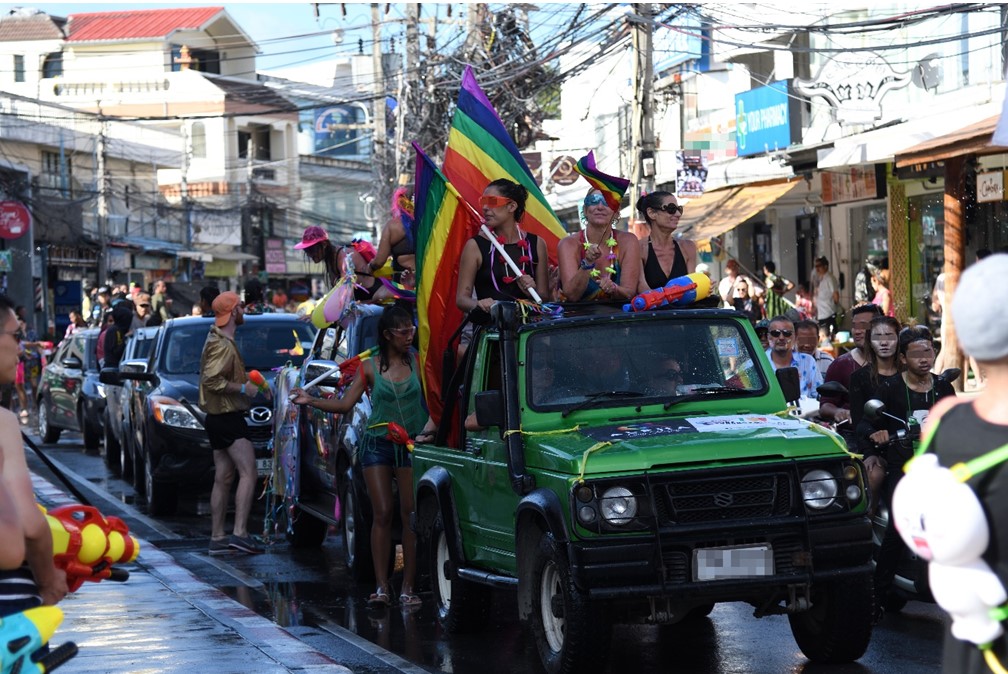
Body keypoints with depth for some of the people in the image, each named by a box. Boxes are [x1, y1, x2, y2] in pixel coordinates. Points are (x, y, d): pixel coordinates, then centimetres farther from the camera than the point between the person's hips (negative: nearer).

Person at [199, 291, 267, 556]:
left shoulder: (219, 340, 17)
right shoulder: (222, 344, -16)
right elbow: (212, 380, -24)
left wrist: (250, 382, 16)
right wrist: (243, 388, -18)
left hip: (219, 417, 11)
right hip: (227, 417, -11)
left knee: (223, 478, 10)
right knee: (248, 473, -15)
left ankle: (217, 538, 11)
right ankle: (240, 533, -22)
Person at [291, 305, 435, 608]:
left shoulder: (417, 362, 4)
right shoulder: (369, 367, 3)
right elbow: (345, 404, 2)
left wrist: (430, 427, -18)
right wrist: (311, 401, -11)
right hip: (378, 444, 0)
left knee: (410, 515, -2)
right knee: (382, 514, -4)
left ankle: (408, 588, 2)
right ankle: (382, 586, -2)